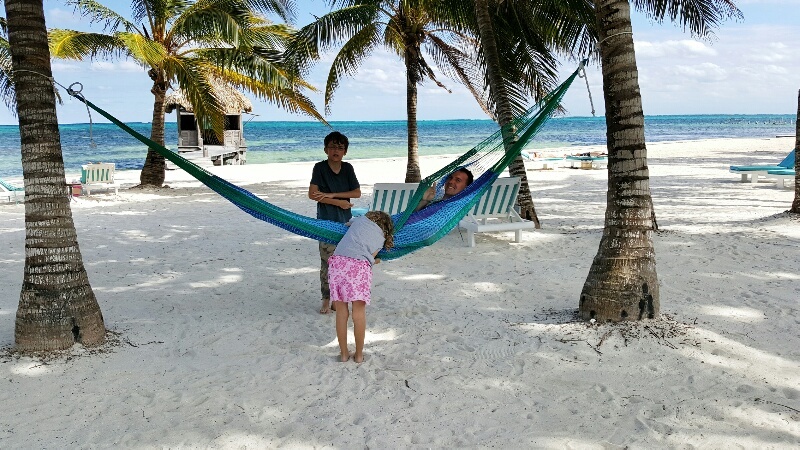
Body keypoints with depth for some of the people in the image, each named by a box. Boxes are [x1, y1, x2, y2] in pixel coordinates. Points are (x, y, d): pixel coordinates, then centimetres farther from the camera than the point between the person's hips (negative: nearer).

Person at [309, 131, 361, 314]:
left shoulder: (347, 168, 7)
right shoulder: (320, 167, -3)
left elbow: (357, 193, 1)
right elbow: (312, 194, -11)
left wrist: (331, 195, -10)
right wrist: (339, 202, -11)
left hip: (345, 220, 4)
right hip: (326, 222, -4)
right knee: (327, 261, -4)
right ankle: (326, 299, 6)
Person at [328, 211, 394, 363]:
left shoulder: (360, 219, 23)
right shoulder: (380, 238, 19)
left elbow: (347, 224, 45)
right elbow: (371, 258, 10)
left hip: (338, 261, 2)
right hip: (359, 266, -2)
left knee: (341, 312, 7)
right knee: (359, 313, 7)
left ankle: (344, 353, 16)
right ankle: (359, 354, 14)